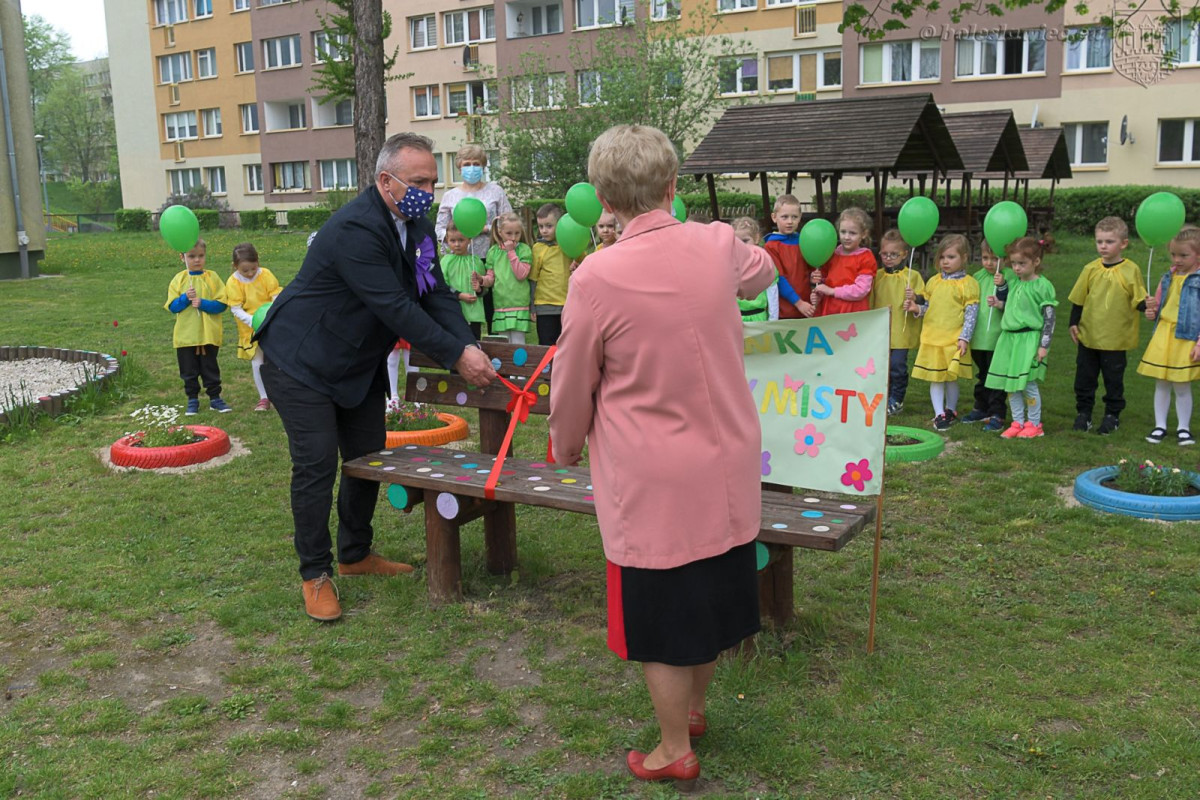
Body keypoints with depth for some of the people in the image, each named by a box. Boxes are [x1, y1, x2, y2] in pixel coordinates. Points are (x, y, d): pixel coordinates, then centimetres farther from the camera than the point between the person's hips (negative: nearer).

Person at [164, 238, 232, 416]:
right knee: (189, 370, 9)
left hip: (209, 334, -1)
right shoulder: (179, 279, 2)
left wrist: (202, 303, -18)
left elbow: (221, 304, -6)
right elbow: (172, 307, -1)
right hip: (186, 335, 1)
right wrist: (185, 298, -17)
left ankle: (215, 398, 18)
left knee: (210, 368, 8)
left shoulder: (212, 277, -2)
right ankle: (192, 399, 20)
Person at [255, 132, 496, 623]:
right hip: (301, 361, -9)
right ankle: (315, 574, 4)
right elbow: (396, 308, -32)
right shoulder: (355, 229, -29)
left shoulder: (417, 228, 0)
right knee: (317, 463, -9)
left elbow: (436, 294, -3)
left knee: (369, 457, 12)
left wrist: (468, 346, -20)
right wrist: (455, 356, -30)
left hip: (357, 364, 9)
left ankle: (356, 554, 30)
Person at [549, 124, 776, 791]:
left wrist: (566, 445, 14)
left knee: (659, 615, 12)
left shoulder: (597, 278, -18)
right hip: (727, 468, 5)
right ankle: (693, 710, 43)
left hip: (651, 482, -5)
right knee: (710, 597, 22)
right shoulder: (717, 246, -6)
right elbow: (761, 270, 21)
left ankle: (675, 751, 27)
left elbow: (573, 386, -5)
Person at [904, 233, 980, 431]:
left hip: (954, 340, -4)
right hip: (932, 338, 4)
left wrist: (964, 338, -12)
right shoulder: (934, 281, 10)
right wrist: (917, 308, -4)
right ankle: (939, 414, 9)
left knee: (951, 377, 6)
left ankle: (950, 410, 24)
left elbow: (971, 314, -7)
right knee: (935, 377, 4)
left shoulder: (968, 284, -4)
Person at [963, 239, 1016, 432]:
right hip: (978, 337, 6)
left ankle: (997, 415, 5)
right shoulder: (978, 276, 10)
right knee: (982, 375, 19)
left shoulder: (1009, 276, -9)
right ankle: (981, 409, 31)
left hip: (998, 337, -6)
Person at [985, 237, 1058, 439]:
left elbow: (1049, 318, -9)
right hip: (1009, 338, 7)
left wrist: (1044, 345, -13)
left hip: (1029, 340, -7)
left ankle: (1034, 424, 11)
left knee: (1028, 383, -4)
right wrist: (1001, 286, 8)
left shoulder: (1042, 286, -9)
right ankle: (1018, 422, 19)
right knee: (1010, 384, 9)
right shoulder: (1014, 283, 10)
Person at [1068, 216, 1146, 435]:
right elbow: (1078, 298, 6)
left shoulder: (1131, 270, -7)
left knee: (1113, 380, 9)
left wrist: (1147, 306, -26)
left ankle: (1112, 415, 23)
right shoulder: (1091, 269, 0)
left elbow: (1138, 300, -5)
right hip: (1088, 336, 3)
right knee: (1084, 378, 11)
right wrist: (1073, 323, 4)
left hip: (1116, 338, -3)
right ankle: (1084, 413, 24)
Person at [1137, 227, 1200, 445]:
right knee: (1161, 384, 10)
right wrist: (1151, 311, -2)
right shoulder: (1168, 278, 8)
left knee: (1182, 386, 5)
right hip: (1162, 337, 5)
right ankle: (1160, 426, 20)